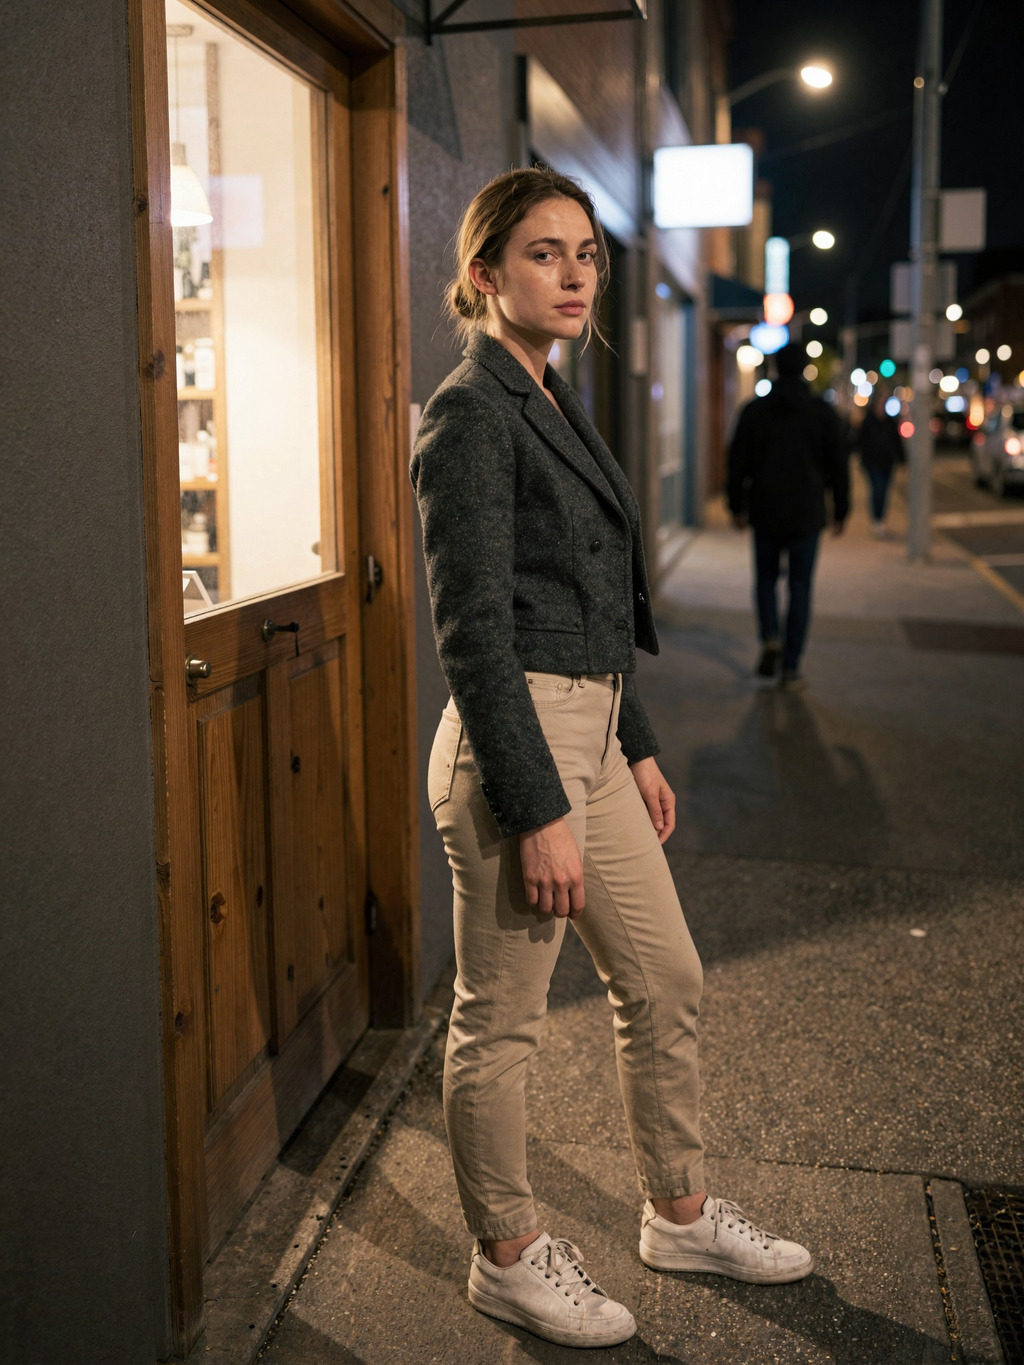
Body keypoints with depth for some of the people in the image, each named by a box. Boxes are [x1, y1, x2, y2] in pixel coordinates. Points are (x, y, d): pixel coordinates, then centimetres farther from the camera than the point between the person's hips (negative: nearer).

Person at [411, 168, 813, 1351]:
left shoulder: (552, 401, 15)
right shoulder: (470, 414, -13)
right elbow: (473, 630, -19)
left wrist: (637, 749, 19)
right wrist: (536, 812, -21)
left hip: (590, 736, 10)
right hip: (518, 744, -10)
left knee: (664, 978, 18)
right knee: (502, 1019, 7)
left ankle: (680, 1215, 37)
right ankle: (507, 1259, 27)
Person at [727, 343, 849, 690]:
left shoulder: (754, 410, 1)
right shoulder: (822, 412, 1)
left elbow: (738, 462, 3)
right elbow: (838, 465, 2)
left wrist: (737, 506, 11)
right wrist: (840, 512, 9)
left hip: (765, 512, 1)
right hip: (807, 515, 0)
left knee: (766, 578, 19)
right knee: (800, 588, 3)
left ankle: (770, 638, -3)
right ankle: (791, 669, 1)